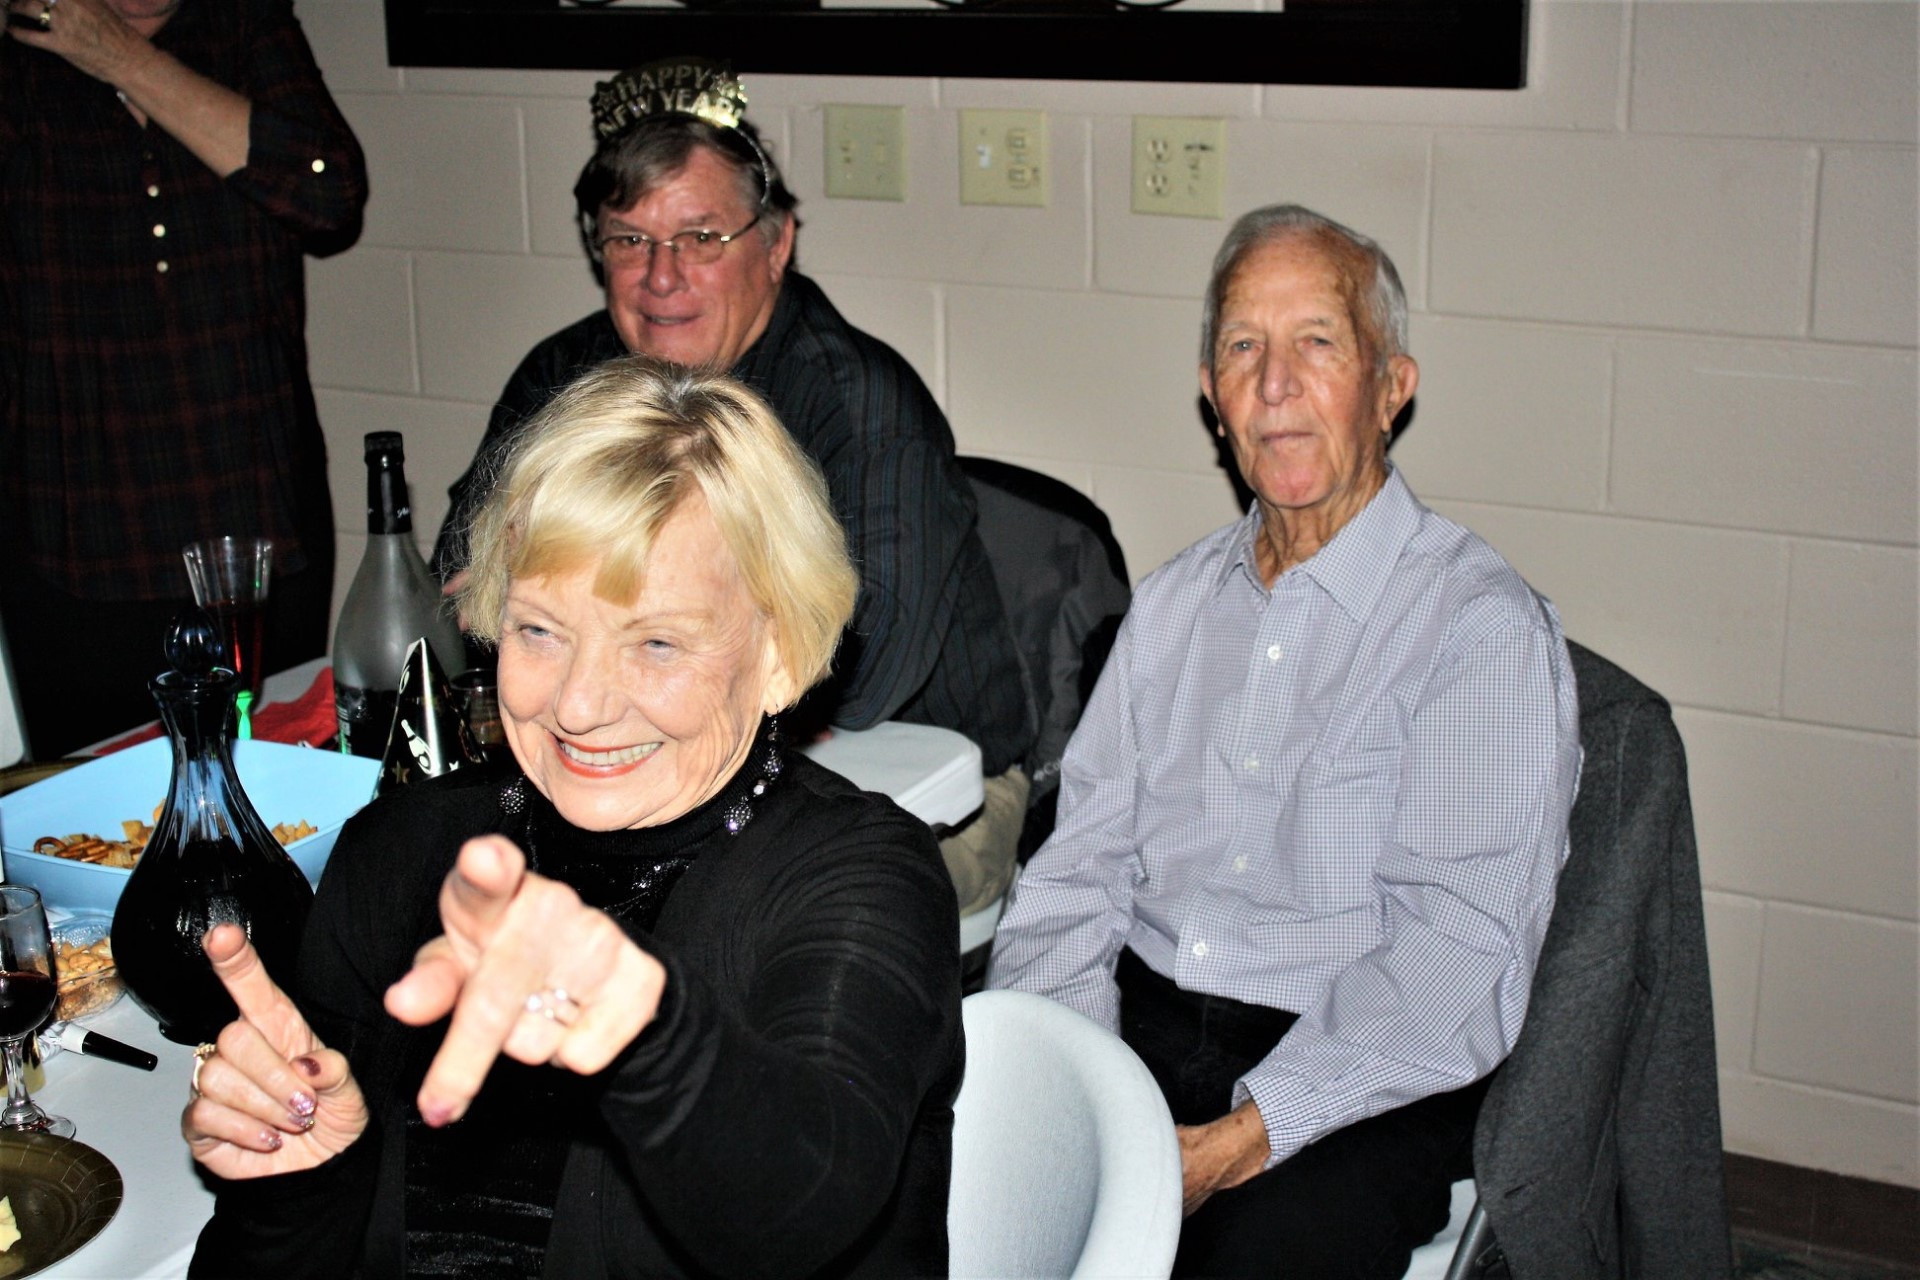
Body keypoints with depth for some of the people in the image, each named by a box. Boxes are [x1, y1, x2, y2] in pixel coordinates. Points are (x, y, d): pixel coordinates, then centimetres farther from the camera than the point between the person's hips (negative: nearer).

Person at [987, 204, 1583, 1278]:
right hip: (1136, 1029, 5)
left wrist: (1236, 1144, -21)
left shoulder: (1485, 628, -5)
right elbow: (1081, 866, 10)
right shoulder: (1175, 602, 14)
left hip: (1359, 1090, -4)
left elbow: (1461, 957, -13)